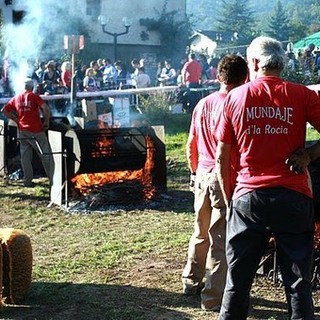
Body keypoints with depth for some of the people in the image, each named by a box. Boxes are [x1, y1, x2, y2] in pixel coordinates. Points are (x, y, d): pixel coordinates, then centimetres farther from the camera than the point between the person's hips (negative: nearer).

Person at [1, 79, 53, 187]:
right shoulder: (34, 96, -4)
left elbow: (4, 110, 11)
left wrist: (16, 120, 12)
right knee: (46, 155, 0)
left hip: (22, 130, 4)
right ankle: (53, 180, 0)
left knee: (25, 157, 10)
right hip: (36, 131, -4)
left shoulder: (16, 98, 10)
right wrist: (47, 121, -7)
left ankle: (27, 181, 10)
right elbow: (45, 107, -18)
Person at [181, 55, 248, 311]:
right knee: (221, 239, -1)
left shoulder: (203, 104, 7)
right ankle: (214, 297, 4)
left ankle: (191, 281, 33)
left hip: (202, 174, 7)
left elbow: (191, 145, 13)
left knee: (201, 233, 21)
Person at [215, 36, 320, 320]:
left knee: (237, 282, 11)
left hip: (248, 198, 1)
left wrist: (229, 198, 15)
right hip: (293, 197, -1)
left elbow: (222, 158, 7)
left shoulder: (235, 97, 5)